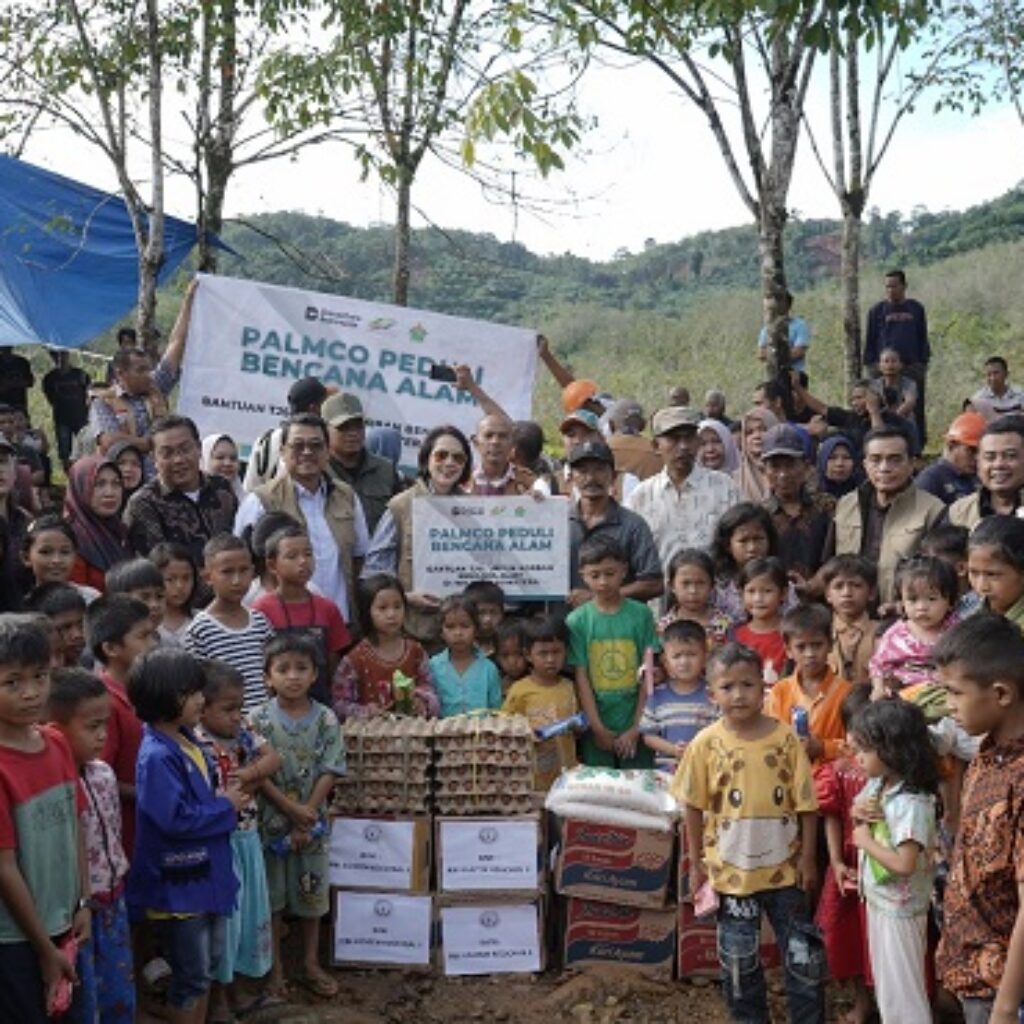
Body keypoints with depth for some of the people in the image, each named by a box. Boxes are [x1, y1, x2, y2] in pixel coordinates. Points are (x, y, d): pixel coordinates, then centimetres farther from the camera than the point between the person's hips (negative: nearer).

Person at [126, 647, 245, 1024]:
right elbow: (175, 819, -29)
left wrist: (229, 797, -2)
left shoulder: (188, 739, 4)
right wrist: (226, 807, -17)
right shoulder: (157, 757, -25)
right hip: (177, 883, -9)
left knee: (208, 963, 21)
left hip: (206, 873, 9)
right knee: (191, 975, 5)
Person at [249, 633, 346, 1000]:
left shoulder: (325, 719, -6)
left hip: (312, 822, 2)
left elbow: (329, 773, -8)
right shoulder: (260, 720, -10)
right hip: (271, 821, -1)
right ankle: (275, 967, 25)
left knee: (311, 894, 13)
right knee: (271, 895, 9)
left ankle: (310, 965, 29)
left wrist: (307, 814, -15)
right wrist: (292, 810, -18)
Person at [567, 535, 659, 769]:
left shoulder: (641, 614, -1)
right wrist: (598, 729, -8)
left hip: (635, 726, 0)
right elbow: (581, 679, -3)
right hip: (596, 729, 0)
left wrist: (636, 729, -7)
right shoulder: (577, 620, -2)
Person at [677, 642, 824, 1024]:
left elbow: (806, 803, -4)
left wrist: (807, 857, -4)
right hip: (731, 870, 0)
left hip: (784, 867, 0)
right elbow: (694, 807, -1)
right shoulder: (706, 744, -10)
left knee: (803, 953, 11)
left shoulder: (785, 737, -10)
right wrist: (696, 863, 1)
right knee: (739, 959, 15)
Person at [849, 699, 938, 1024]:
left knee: (902, 989, 5)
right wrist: (858, 811, -6)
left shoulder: (912, 803, -28)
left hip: (899, 909, -9)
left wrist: (865, 840, -20)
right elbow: (857, 811, 17)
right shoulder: (877, 784, -1)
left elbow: (905, 864, -33)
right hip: (878, 900, 9)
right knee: (885, 982, 23)